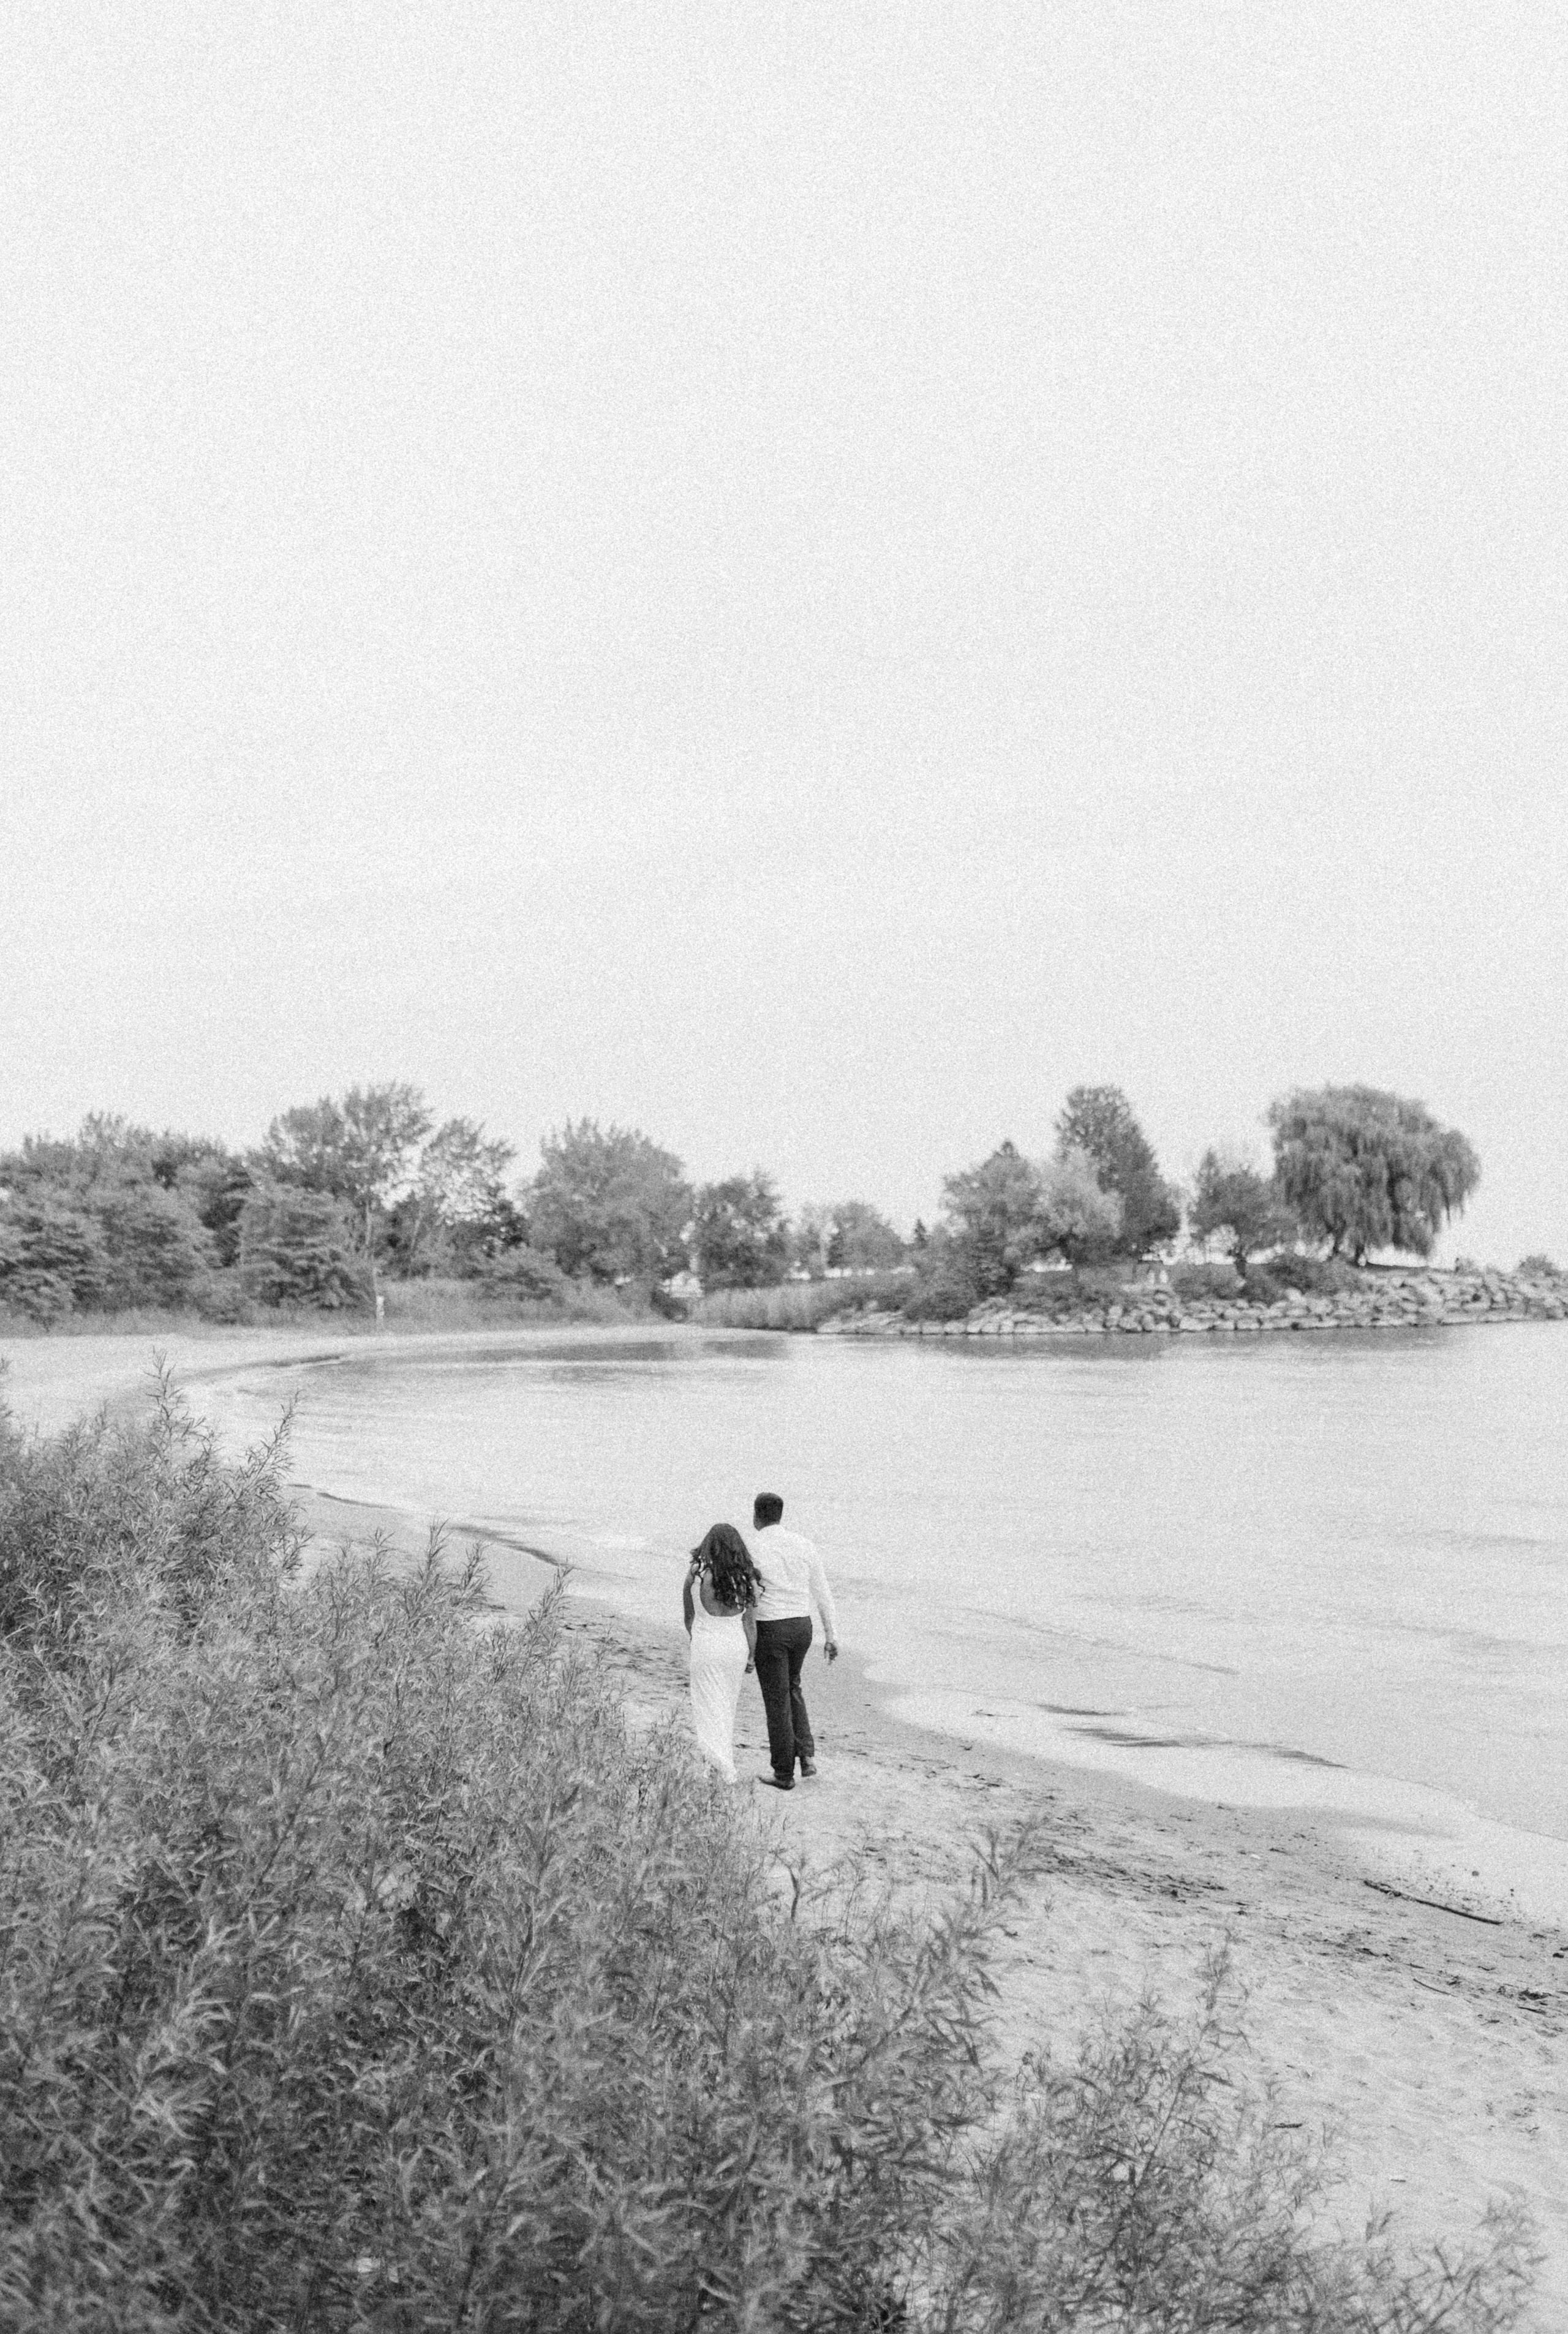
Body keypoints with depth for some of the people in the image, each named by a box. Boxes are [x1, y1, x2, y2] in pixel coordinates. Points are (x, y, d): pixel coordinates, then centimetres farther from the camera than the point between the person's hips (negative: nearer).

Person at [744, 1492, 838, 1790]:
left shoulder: (749, 1547, -12)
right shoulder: (804, 1545, 2)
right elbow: (823, 1593, 4)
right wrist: (832, 1636, 9)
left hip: (770, 1631, -5)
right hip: (801, 1627, 5)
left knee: (777, 1700, 7)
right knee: (791, 1687, 27)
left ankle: (784, 1774, 15)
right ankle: (806, 1754, 15)